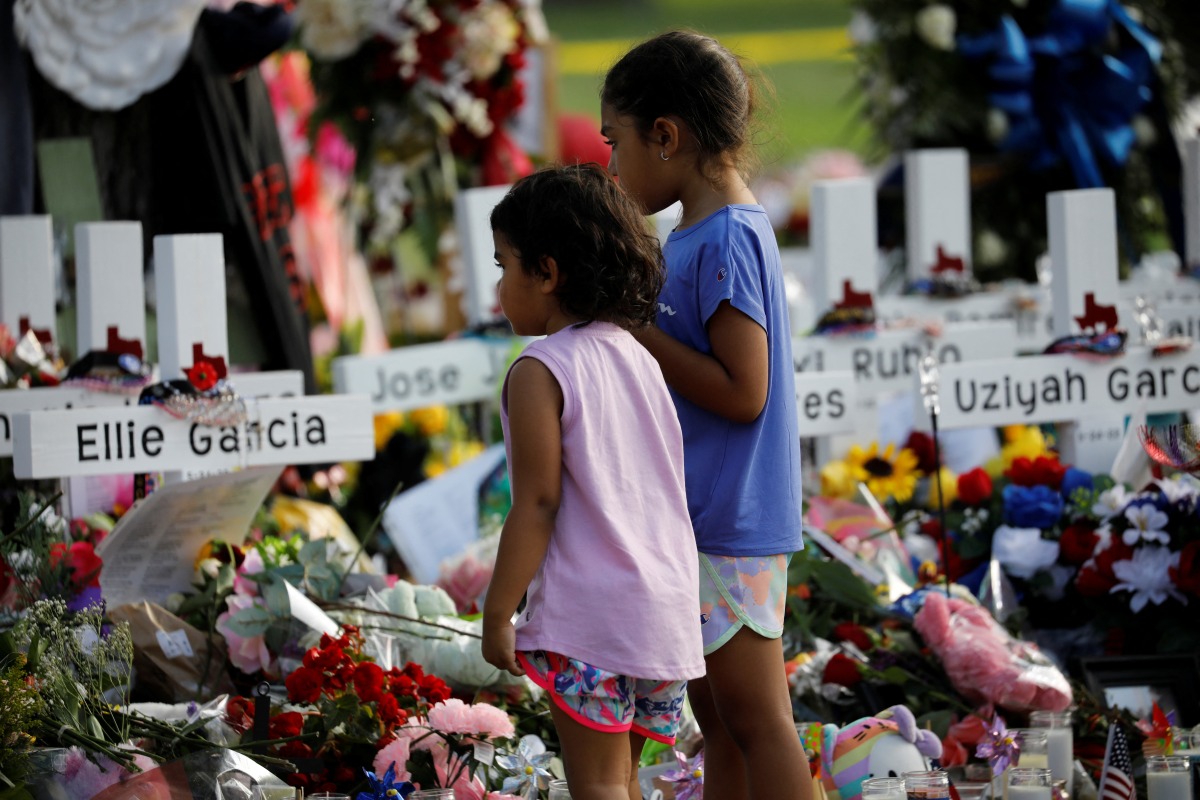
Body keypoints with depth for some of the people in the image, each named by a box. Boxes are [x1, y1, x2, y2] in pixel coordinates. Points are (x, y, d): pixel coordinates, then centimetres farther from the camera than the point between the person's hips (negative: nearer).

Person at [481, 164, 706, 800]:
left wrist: (498, 614, -9)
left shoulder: (539, 374, -10)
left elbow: (537, 506, -14)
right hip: (668, 605, 8)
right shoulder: (639, 360, 13)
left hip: (589, 616, -8)